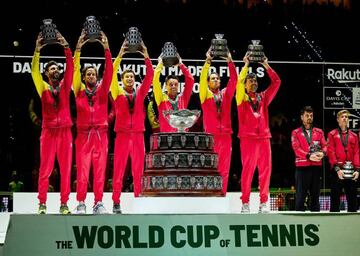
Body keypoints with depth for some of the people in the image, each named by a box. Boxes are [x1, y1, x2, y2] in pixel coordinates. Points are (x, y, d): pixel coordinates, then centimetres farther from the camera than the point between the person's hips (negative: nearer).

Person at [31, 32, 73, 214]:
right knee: (45, 168, -3)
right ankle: (42, 203, 2)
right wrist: (37, 51, -17)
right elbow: (34, 71, -6)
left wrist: (66, 47, -11)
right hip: (48, 132, -1)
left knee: (66, 169, 0)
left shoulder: (65, 86, 11)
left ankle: (64, 203, 5)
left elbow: (71, 67, 0)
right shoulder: (43, 87, 7)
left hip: (65, 131, 1)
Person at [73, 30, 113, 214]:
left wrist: (106, 49, -9)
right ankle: (81, 203, -1)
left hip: (100, 135, 1)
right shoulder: (79, 91, 8)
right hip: (83, 135, -1)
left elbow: (109, 72, 0)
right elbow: (75, 70, -1)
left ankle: (98, 203, 3)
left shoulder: (102, 90, 10)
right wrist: (78, 49, -10)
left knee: (100, 170, -1)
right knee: (82, 170, -5)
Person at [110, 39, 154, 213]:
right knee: (119, 170, -1)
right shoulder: (118, 93, 6)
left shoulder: (140, 93, 11)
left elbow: (149, 76, 2)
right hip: (122, 135, -2)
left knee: (138, 171, 4)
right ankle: (116, 203, 1)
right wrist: (120, 55, -14)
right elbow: (112, 74, -7)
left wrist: (146, 57, -8)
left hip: (138, 135, 2)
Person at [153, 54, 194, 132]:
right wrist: (160, 64, 6)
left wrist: (181, 64, 10)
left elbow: (190, 80, 9)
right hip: (166, 135, -2)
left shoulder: (183, 98, 13)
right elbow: (155, 81, -2)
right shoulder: (162, 98, 7)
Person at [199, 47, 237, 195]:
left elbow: (233, 79, 4)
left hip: (225, 135, 3)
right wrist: (207, 61, -15)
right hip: (210, 136, -3)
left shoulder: (226, 94, 15)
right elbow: (202, 79, -7)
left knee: (224, 169, 2)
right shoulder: (205, 95, 8)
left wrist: (230, 61, -6)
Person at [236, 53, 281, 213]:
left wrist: (266, 66, 10)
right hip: (248, 137, -4)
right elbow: (239, 81, -9)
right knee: (247, 169, -7)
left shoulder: (263, 97, 18)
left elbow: (276, 82, 14)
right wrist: (246, 65, -5)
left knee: (265, 169, 0)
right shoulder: (241, 98, 8)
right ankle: (245, 202, -4)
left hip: (264, 137, 4)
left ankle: (263, 202, 4)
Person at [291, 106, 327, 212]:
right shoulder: (296, 133, 5)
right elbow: (296, 148, -7)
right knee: (300, 195, -4)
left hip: (316, 166, 3)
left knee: (315, 195, 8)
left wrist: (322, 153, -17)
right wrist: (309, 156, -21)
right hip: (302, 167, -3)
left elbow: (324, 145, 7)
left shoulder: (319, 132, 15)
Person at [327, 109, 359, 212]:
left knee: (352, 198, 4)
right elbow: (331, 152, -3)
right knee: (335, 197, -2)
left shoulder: (354, 136, 15)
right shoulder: (332, 134, 7)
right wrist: (337, 168, -15)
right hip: (337, 170, -3)